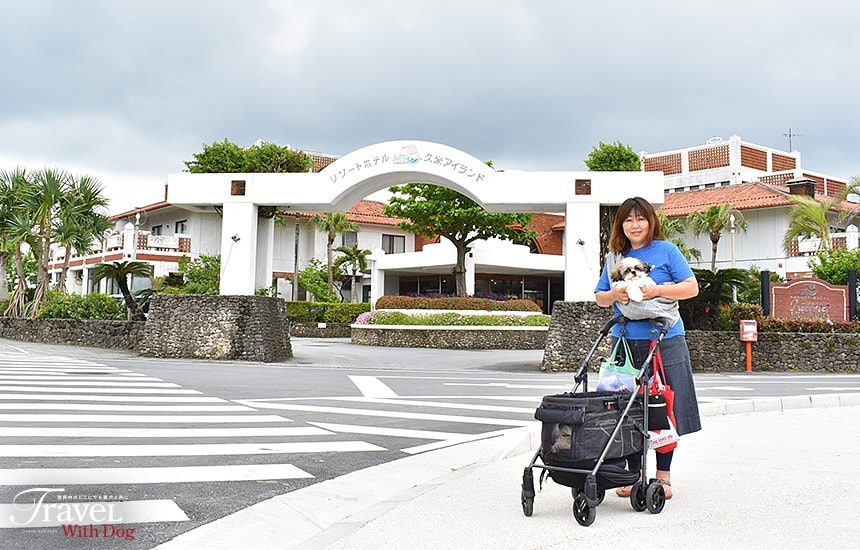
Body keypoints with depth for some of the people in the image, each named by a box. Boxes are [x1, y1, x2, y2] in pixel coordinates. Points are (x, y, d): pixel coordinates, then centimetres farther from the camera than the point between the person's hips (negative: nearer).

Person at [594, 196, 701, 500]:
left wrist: (658, 290, -15)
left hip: (664, 342, -3)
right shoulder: (617, 258, 13)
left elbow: (691, 287, -2)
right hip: (625, 341, 3)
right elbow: (599, 297, 16)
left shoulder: (666, 250, 3)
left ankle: (663, 476, 12)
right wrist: (614, 295, -6)